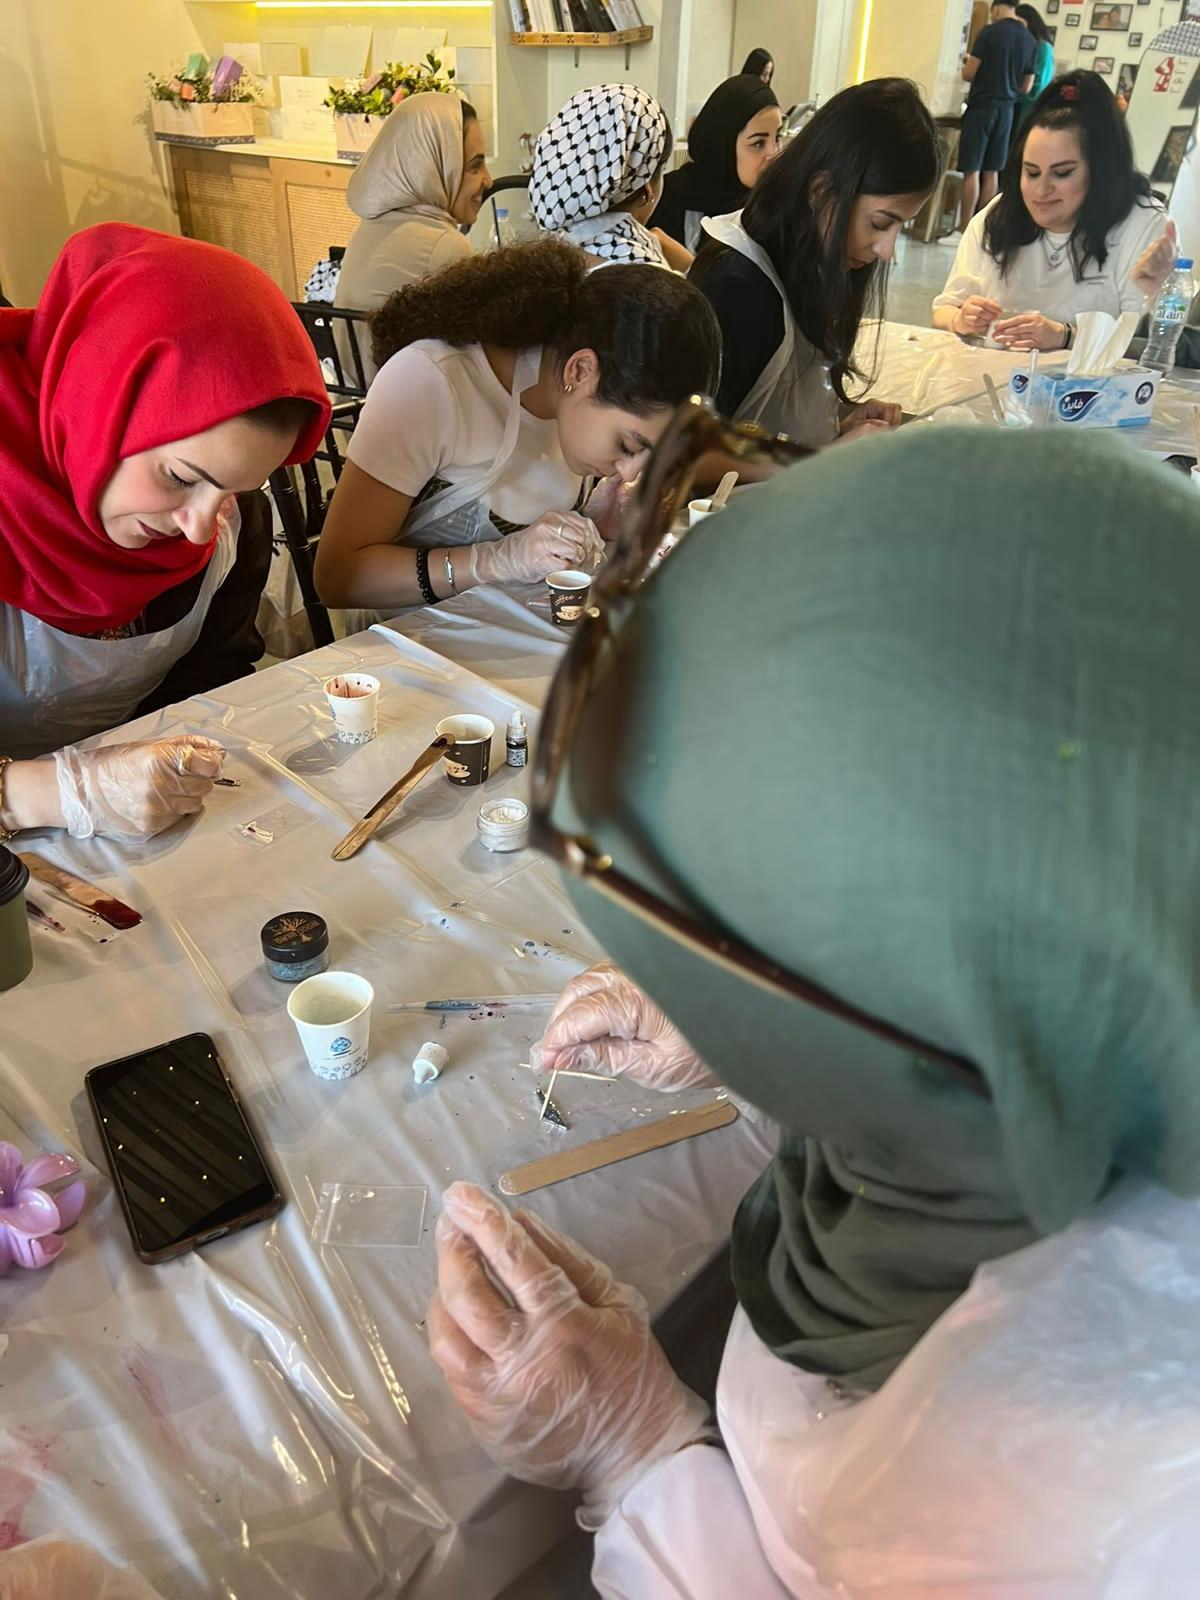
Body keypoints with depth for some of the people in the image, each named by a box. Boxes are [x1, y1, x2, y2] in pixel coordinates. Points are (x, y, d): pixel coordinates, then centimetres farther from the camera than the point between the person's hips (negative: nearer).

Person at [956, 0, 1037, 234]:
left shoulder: (989, 32, -8)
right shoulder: (1031, 41, 8)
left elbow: (968, 74, -9)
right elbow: (1026, 87, 12)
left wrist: (969, 62, 13)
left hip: (982, 106, -5)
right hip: (1007, 109, 5)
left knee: (971, 170, -5)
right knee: (991, 172, 8)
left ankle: (964, 231, -9)